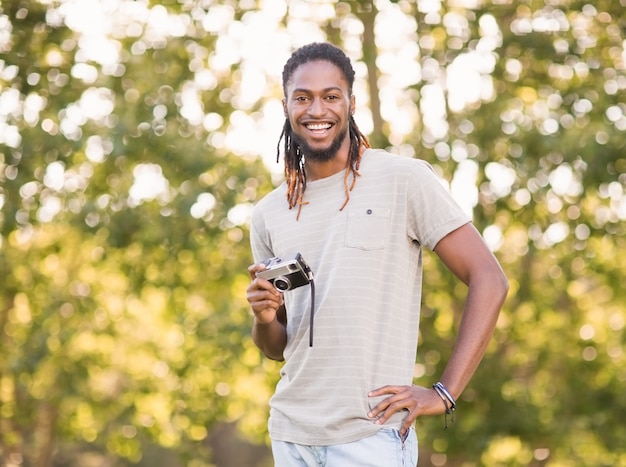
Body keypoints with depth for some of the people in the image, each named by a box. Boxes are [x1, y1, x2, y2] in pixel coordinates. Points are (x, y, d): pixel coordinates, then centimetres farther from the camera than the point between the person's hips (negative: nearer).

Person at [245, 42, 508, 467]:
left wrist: (444, 393, -14)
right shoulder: (269, 214, 10)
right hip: (290, 432, 5)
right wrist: (264, 319, -6)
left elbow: (489, 281, -9)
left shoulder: (405, 180, -6)